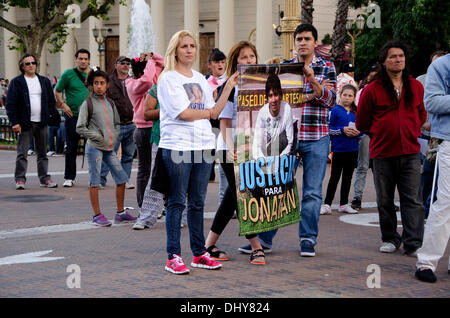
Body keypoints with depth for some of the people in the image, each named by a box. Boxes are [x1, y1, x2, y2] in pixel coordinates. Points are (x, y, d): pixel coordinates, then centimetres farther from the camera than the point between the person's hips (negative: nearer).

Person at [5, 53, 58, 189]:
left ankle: (44, 178, 16)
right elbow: (10, 104, -4)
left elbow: (51, 101, 16)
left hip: (42, 122, 4)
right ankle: (20, 179, 5)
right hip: (25, 123, -4)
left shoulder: (44, 81, 12)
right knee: (22, 153, -2)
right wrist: (14, 122, -12)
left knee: (42, 153, 10)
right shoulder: (17, 82, -1)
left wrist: (54, 116, 3)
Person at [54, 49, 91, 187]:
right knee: (71, 148, 2)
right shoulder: (68, 74, -1)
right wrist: (64, 105, -6)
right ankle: (69, 177, 12)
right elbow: (57, 91, 6)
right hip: (72, 116, -2)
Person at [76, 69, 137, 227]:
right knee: (94, 181, -3)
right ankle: (97, 215, 3)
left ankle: (120, 213, 15)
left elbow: (117, 123, 23)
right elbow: (80, 128, -6)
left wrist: (114, 137, 6)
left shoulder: (110, 103, 13)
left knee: (121, 178, 5)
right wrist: (98, 137, -10)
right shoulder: (88, 103, -3)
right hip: (94, 147, -6)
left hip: (110, 148, 6)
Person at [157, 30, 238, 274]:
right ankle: (173, 257, 0)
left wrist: (229, 87, 6)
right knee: (177, 203, -4)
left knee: (198, 202, 10)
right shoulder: (168, 78, -3)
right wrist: (206, 112, 3)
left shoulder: (201, 79, 17)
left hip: (203, 145, 6)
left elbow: (215, 112, 11)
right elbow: (183, 112, -12)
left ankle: (199, 253, 17)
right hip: (177, 146, -6)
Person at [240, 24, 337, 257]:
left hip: (316, 137, -1)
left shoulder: (326, 67, 6)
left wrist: (311, 79, -19)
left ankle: (308, 239, 12)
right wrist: (309, 96, -11)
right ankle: (265, 238, 6)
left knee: (312, 192, 2)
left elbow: (329, 100, -5)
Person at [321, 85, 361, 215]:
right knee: (335, 176, -3)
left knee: (348, 177, 11)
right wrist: (343, 130, -18)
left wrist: (357, 132, -7)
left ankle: (344, 204, 19)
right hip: (339, 149, -5)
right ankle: (327, 204, 3)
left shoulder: (356, 112, 9)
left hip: (353, 149, 5)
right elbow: (329, 129, -6)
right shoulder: (335, 110, -4)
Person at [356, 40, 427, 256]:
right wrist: (380, 134, 8)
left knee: (412, 200, -5)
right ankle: (390, 239, 22)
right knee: (385, 200, 8)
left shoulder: (416, 87, 8)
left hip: (410, 152, 1)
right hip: (383, 153, -1)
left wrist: (411, 132, 13)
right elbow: (362, 123, 7)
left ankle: (413, 243, -5)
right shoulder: (372, 90, -2)